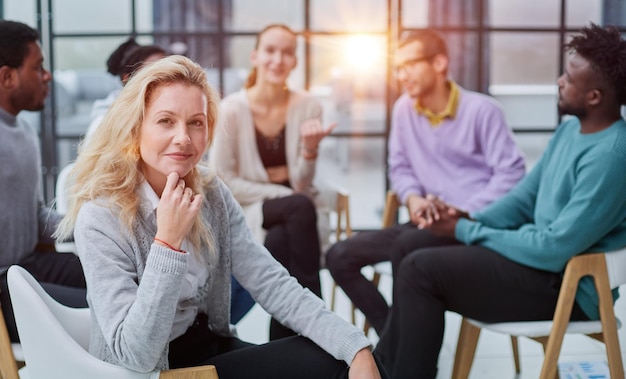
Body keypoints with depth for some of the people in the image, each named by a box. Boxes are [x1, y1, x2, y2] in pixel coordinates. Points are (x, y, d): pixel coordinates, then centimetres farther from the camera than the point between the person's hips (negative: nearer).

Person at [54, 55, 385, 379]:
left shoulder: (212, 194, -3)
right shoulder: (100, 218, -20)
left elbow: (271, 283, -8)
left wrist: (356, 346, -20)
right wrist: (168, 240, -31)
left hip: (211, 346, 6)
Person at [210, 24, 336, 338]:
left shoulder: (307, 107, -3)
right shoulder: (232, 109, -9)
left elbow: (302, 184, -4)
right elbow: (223, 182, -9)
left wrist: (310, 148, -25)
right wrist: (286, 196, -14)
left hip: (296, 210, 2)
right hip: (248, 209, -1)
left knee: (280, 242, -33)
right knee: (300, 207, -33)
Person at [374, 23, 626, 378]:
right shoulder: (571, 127, 7)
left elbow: (556, 248, -26)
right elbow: (527, 194, 15)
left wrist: (467, 232, -17)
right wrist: (472, 219, -4)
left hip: (566, 284, -10)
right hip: (544, 252, 10)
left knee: (419, 270, -18)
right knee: (412, 254, 8)